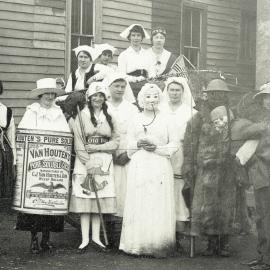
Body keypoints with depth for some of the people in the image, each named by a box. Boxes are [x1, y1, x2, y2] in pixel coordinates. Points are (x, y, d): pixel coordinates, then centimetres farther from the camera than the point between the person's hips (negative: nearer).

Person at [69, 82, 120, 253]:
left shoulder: (109, 118, 11)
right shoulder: (82, 116, 1)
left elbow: (116, 141, 6)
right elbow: (78, 143, -4)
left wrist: (97, 147, -8)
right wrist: (88, 163, -12)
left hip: (104, 161, 3)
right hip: (84, 161, -3)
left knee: (100, 199, 0)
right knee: (84, 198, -5)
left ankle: (96, 238, 7)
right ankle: (85, 240, -2)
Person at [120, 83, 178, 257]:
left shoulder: (165, 120, 8)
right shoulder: (135, 121, 13)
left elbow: (175, 144, 5)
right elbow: (128, 145, 15)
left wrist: (157, 148, -8)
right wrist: (139, 144, -5)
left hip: (160, 166, -1)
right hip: (139, 167, 1)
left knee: (159, 206, -5)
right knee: (138, 205, -3)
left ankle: (158, 246, 0)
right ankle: (138, 245, 2)